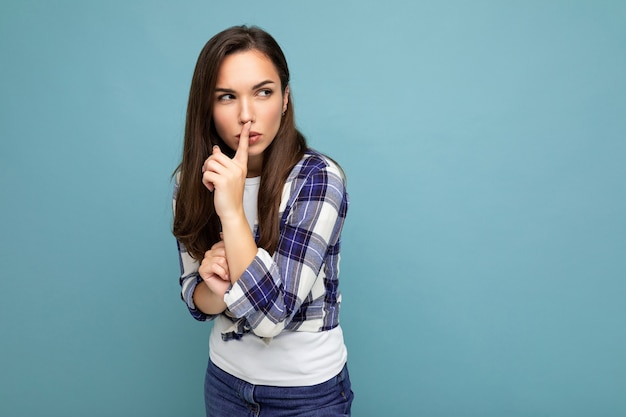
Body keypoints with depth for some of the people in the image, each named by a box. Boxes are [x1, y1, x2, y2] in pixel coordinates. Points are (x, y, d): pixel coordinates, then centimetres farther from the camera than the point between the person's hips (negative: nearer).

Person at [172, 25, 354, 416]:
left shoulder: (318, 178, -22)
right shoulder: (195, 179, -8)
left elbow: (271, 316, -26)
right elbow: (196, 298, -1)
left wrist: (232, 210, -32)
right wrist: (216, 287, -22)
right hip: (225, 378, 4)